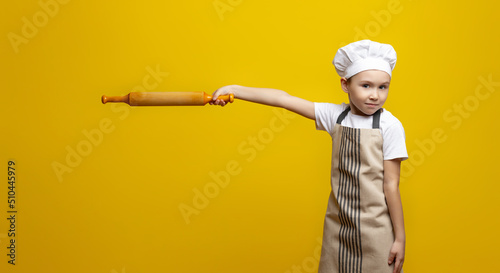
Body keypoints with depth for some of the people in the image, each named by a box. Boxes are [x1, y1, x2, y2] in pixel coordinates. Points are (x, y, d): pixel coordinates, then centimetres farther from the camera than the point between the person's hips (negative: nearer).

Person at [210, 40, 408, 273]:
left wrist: (400, 237, -4)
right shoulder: (335, 115, -1)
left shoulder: (389, 126, -11)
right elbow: (283, 99, -4)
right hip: (337, 227, 4)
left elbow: (391, 185, -8)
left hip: (375, 231, -3)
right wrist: (233, 89, -7)